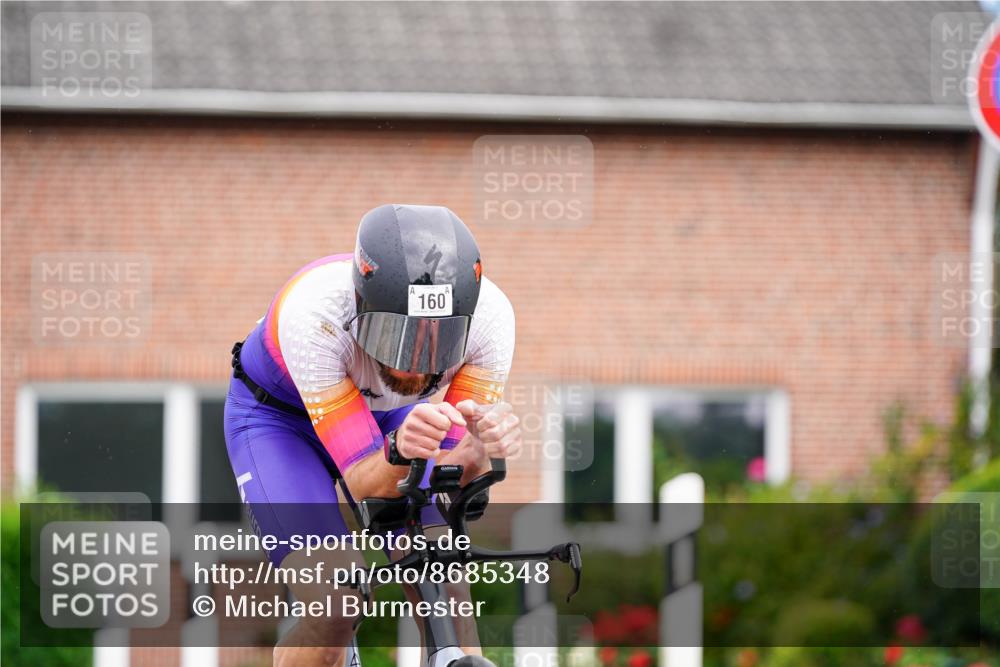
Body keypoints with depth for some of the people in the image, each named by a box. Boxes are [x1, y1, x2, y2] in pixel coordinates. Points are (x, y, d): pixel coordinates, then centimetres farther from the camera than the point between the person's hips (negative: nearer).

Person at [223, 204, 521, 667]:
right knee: (334, 609, -21)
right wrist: (399, 452, -59)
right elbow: (365, 484, -37)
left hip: (391, 415, 3)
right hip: (279, 417, -3)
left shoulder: (489, 315, -32)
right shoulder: (310, 312, -40)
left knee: (444, 592, -17)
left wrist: (480, 449, -51)